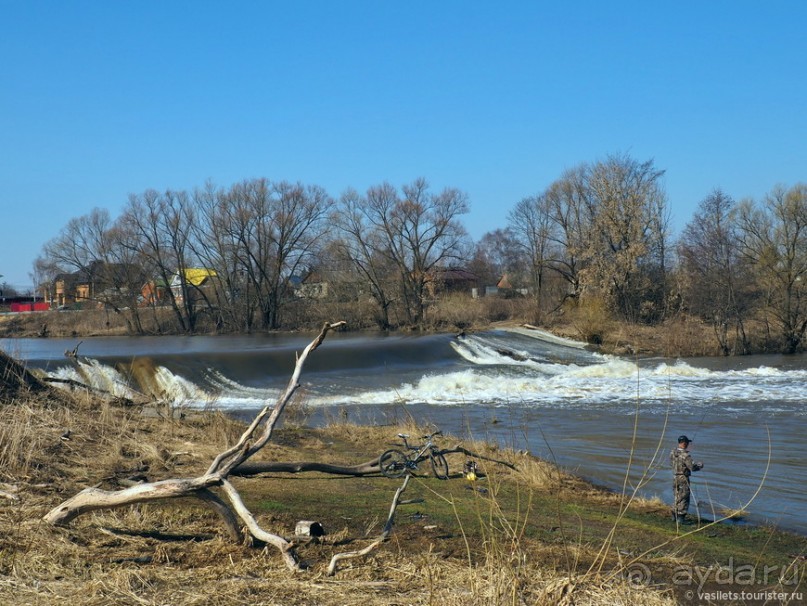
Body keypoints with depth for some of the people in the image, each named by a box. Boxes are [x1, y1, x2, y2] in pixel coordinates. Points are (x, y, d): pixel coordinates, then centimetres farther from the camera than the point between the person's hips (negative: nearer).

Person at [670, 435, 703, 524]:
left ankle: (675, 516, 25)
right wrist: (700, 465, -2)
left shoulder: (673, 453, 2)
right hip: (683, 478, -7)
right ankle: (680, 518, -2)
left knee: (677, 497, 19)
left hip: (675, 477, 7)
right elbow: (693, 467, -21)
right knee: (683, 498, -1)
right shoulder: (685, 455, -20)